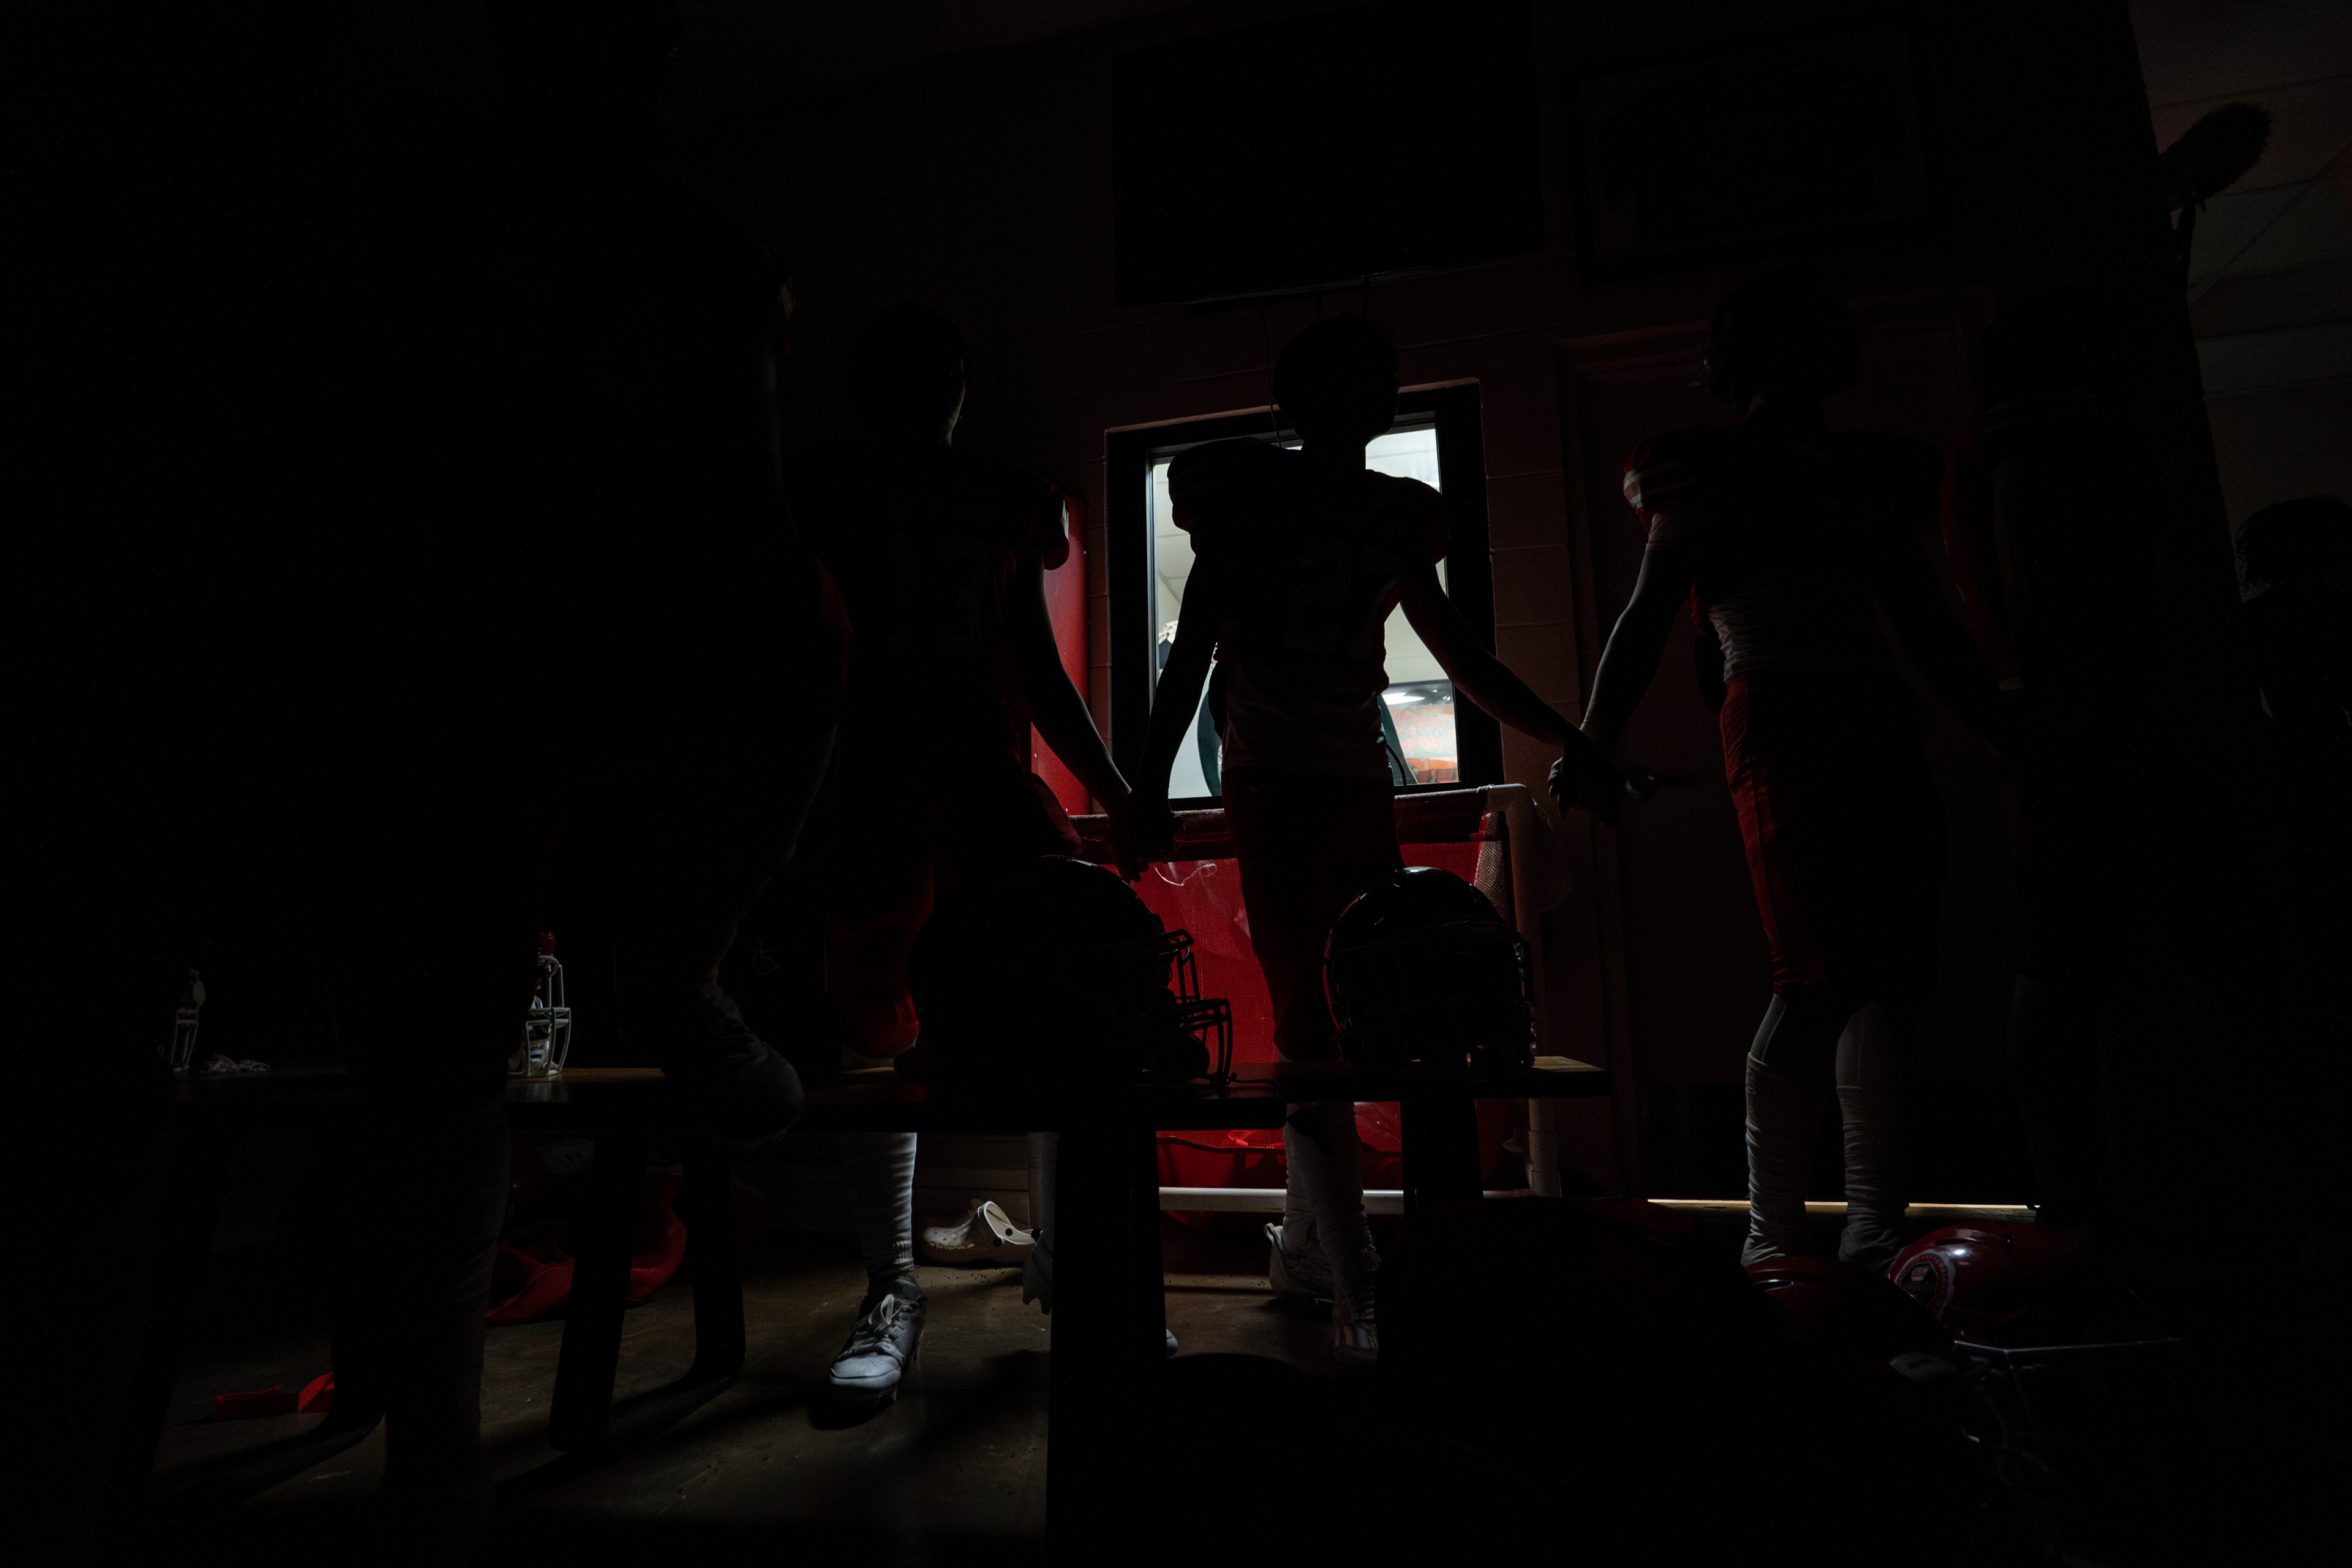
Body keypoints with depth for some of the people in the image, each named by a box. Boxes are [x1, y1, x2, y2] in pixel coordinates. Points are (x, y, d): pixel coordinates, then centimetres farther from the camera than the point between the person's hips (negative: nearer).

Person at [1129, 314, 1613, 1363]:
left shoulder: (1397, 518, 17)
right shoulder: (1251, 492, 5)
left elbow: (1465, 661, 21)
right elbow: (1195, 641, -2)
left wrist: (1567, 740, 20)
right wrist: (1151, 781, -12)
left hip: (1363, 785, 5)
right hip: (1274, 785, -5)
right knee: (1311, 1027, -9)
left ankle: (1303, 1238, 22)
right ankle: (1357, 1296, -5)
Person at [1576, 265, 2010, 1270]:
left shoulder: (1868, 470, 23)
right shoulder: (1706, 471, 9)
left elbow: (1928, 629, 23)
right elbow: (1648, 617, -2)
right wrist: (1594, 745, -16)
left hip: (1881, 724, 6)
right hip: (1777, 721, -6)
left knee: (1892, 977, 2)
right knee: (1822, 978, -15)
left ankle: (1874, 1229, 11)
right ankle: (1772, 1233, -5)